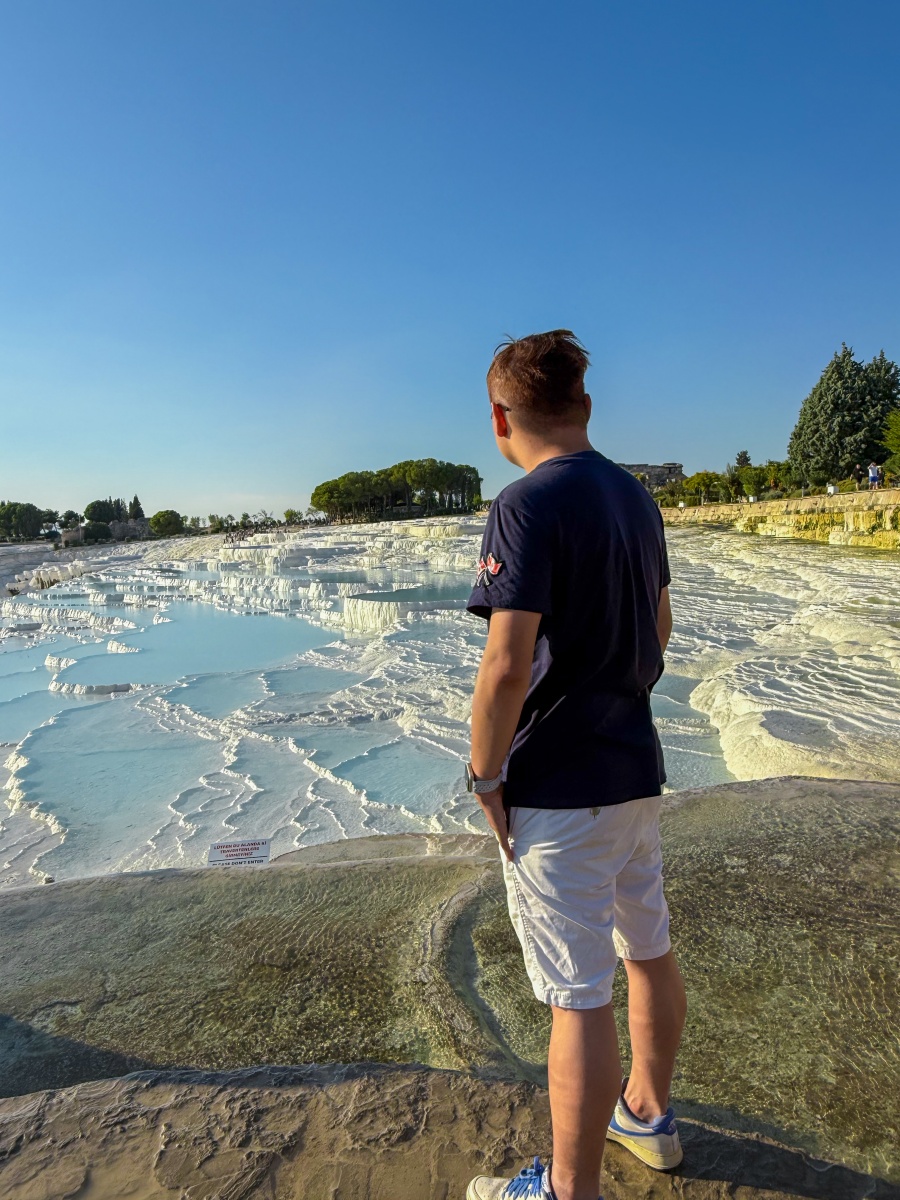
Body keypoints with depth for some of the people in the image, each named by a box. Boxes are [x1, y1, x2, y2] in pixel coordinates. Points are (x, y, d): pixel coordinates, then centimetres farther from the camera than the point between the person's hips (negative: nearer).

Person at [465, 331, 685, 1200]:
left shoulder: (528, 507, -19)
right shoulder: (637, 498, 7)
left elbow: (507, 666, -25)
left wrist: (484, 776, -12)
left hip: (557, 788, -9)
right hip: (636, 767, 9)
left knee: (578, 996, 6)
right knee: (648, 952, 23)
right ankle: (647, 1113, 46)